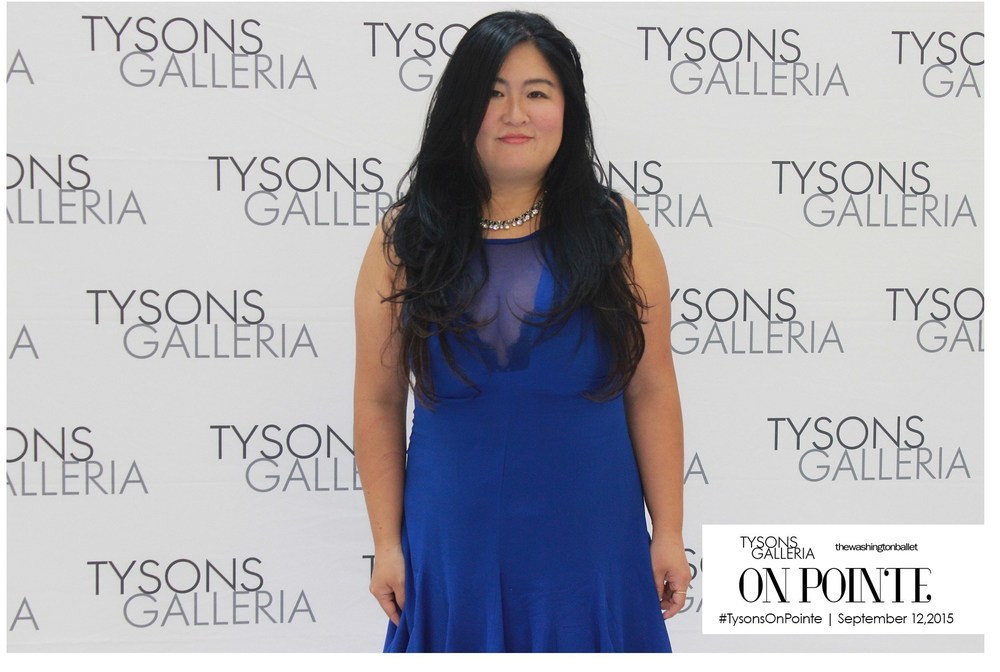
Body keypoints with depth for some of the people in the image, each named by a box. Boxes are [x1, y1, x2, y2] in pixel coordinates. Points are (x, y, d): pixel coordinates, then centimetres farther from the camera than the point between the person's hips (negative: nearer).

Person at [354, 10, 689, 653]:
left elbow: (651, 390, -1)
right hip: (456, 545, 0)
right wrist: (387, 541, 1)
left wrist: (668, 532, -1)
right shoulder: (404, 241, -2)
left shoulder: (615, 230, -2)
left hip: (590, 544, 0)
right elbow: (379, 401, 1)